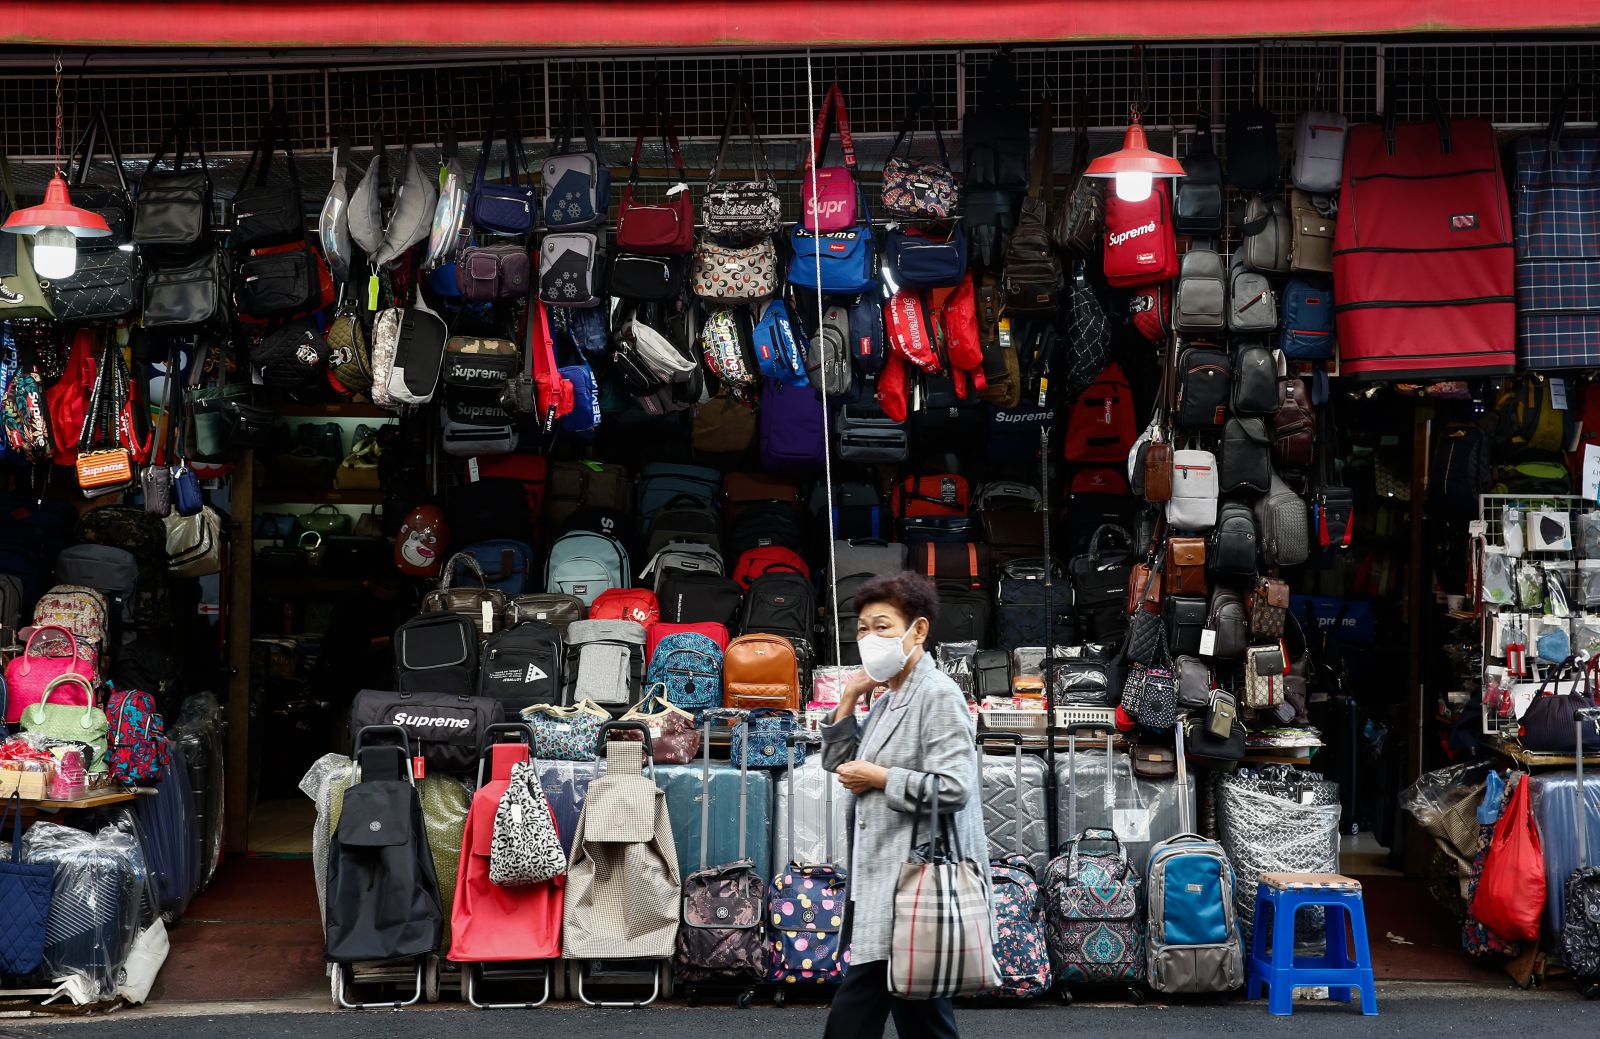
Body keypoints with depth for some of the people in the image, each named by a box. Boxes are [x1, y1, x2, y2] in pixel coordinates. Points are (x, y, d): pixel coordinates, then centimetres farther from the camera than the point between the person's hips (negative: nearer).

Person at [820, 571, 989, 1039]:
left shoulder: (938, 694, -11)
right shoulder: (889, 697, 17)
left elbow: (954, 788, -21)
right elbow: (837, 763, 24)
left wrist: (879, 779, -12)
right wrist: (849, 699, 12)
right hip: (891, 882, 10)